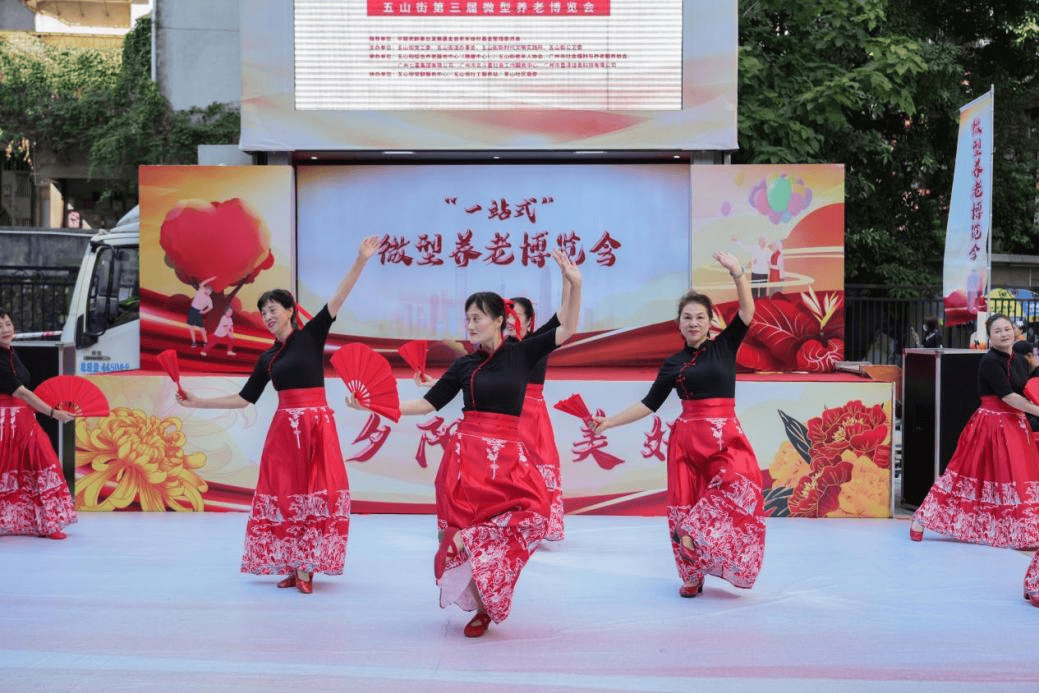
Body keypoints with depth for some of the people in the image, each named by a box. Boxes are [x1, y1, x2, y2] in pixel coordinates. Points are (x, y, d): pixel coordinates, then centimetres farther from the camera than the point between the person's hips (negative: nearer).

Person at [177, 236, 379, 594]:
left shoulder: (311, 335, 2)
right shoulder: (267, 358, 14)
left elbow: (337, 299, -9)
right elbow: (243, 399, 15)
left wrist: (360, 261, -19)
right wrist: (198, 402, 13)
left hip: (317, 424, -4)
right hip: (284, 427, 4)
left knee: (316, 492, -3)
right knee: (284, 493, 3)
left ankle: (307, 567, 1)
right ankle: (291, 567, 12)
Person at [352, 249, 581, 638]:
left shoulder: (522, 353, 4)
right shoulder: (464, 365, 9)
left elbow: (566, 330, -4)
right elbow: (428, 403, 11)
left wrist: (574, 285, -18)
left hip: (508, 453, -1)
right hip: (467, 451, 1)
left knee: (532, 508, -20)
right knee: (467, 524, -5)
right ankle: (481, 608, 16)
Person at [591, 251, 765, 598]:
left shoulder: (724, 346, 6)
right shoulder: (673, 363, 9)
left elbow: (747, 313, -7)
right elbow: (649, 404, 12)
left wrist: (737, 272, -20)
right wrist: (609, 422, 7)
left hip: (726, 437, -1)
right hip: (687, 438, 2)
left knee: (741, 488, -26)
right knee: (685, 505, 0)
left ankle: (731, 565, -12)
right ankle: (692, 576, 15)